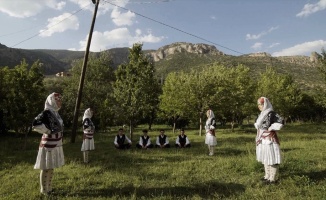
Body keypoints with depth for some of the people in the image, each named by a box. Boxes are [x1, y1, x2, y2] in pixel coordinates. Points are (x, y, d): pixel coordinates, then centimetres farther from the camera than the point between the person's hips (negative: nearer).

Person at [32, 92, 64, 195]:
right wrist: (48, 131, -18)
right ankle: (44, 190, 15)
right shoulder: (46, 112, -17)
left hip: (55, 144, 9)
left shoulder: (55, 113, 10)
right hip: (48, 144, -9)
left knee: (51, 167, 17)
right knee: (46, 167, 3)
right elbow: (35, 124, -25)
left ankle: (49, 188, 30)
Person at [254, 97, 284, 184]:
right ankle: (267, 176, 28)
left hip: (269, 139, -10)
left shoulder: (271, 113, -15)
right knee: (265, 158, 16)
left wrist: (271, 128, -18)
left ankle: (272, 178, 6)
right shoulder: (262, 114, 12)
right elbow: (257, 124, 28)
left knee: (271, 157, -3)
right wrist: (257, 126, 6)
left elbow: (280, 121, -27)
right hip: (263, 140, 10)